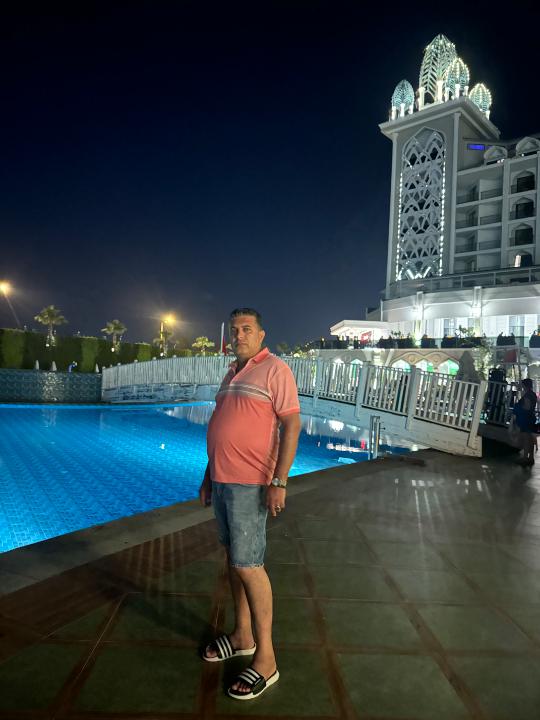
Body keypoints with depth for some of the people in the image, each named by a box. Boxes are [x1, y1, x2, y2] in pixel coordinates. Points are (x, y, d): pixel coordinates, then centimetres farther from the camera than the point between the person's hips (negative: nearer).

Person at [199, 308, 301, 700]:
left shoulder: (275, 369, -10)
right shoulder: (232, 374, 15)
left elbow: (292, 425, -16)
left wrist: (279, 482, -23)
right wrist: (208, 476, 20)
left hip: (249, 484, -8)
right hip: (222, 480, 8)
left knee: (249, 565, -5)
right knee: (234, 558, 16)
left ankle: (265, 658, 8)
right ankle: (242, 635, 31)